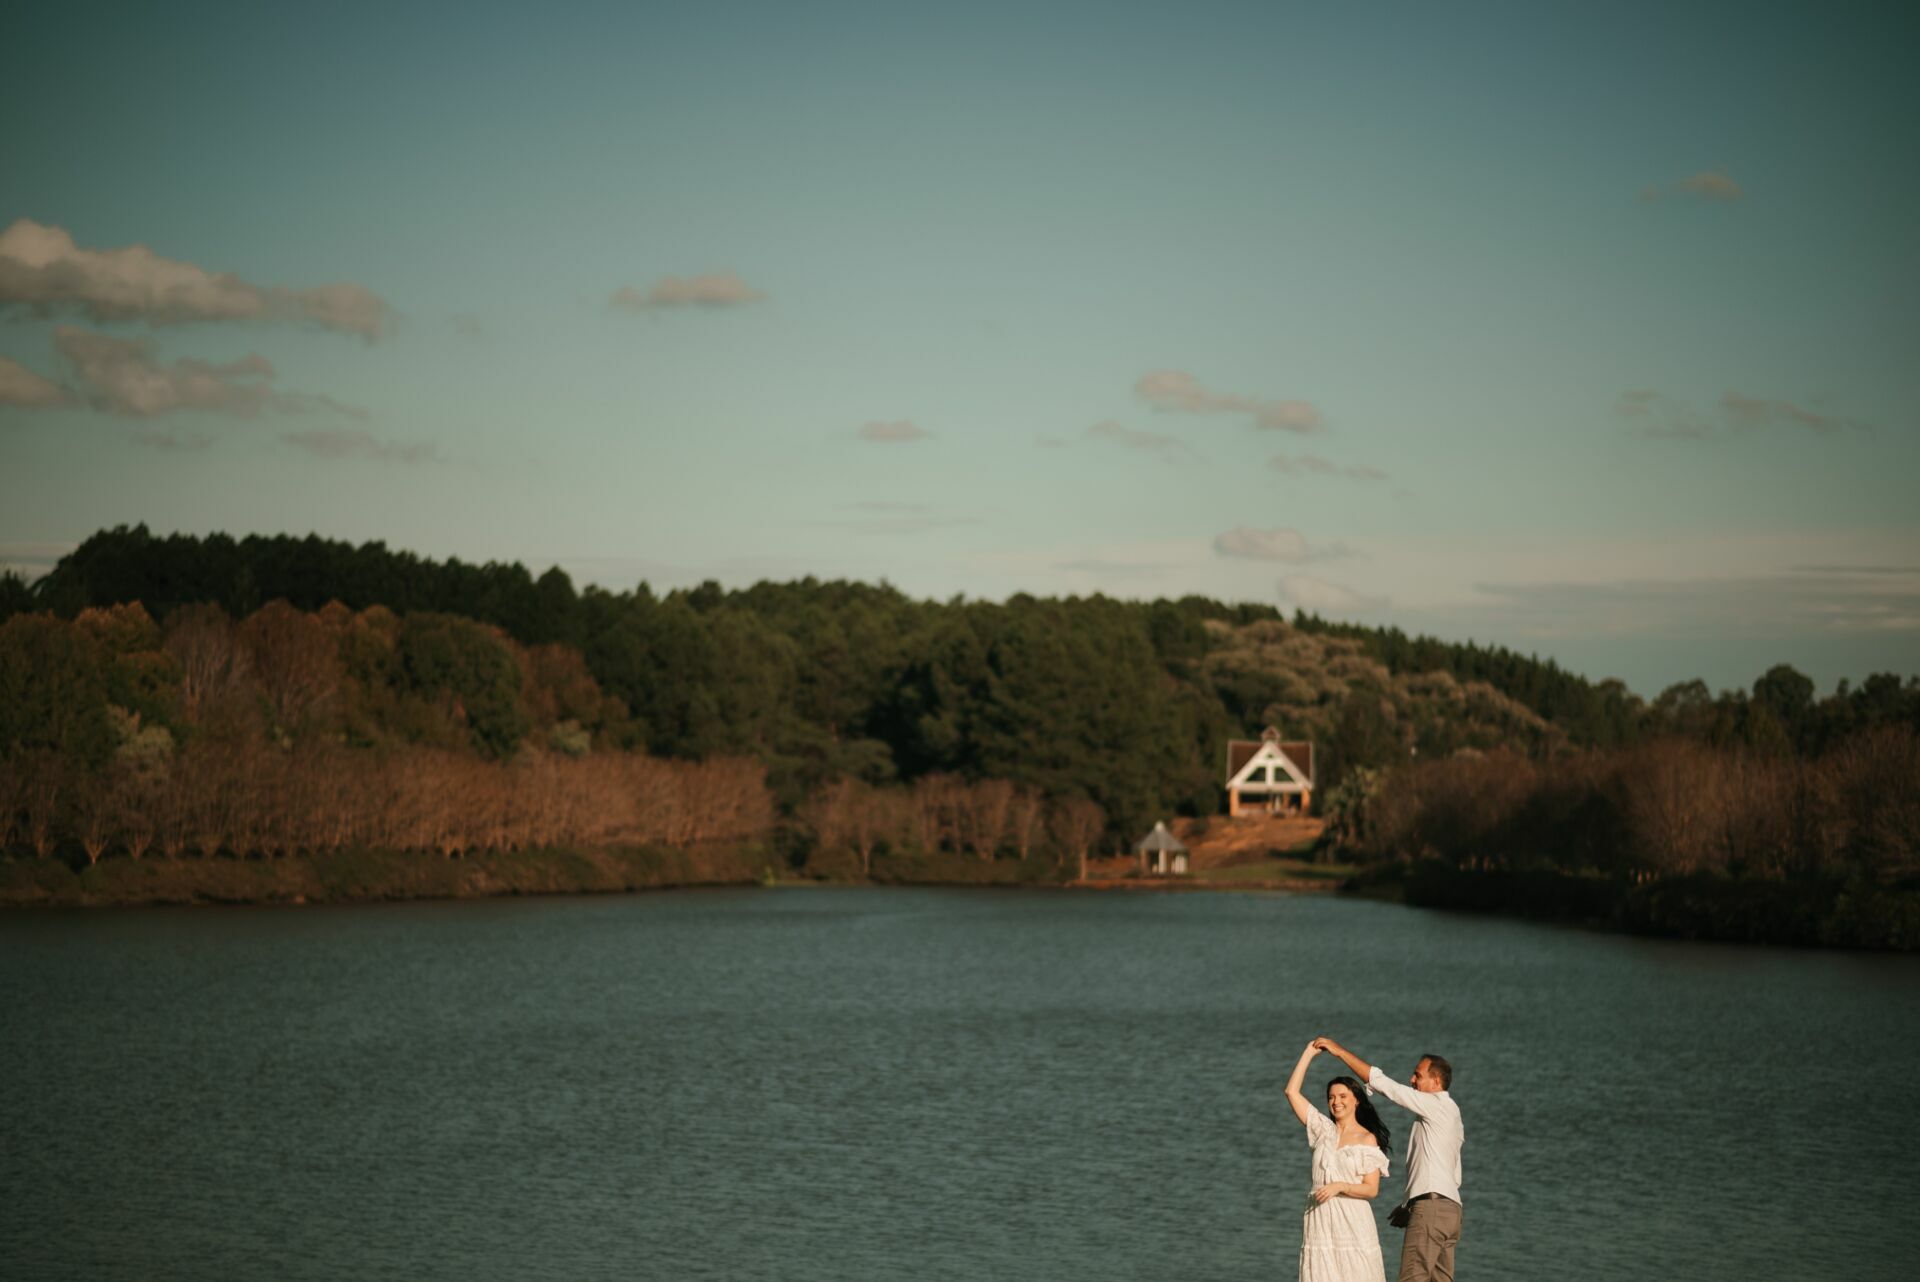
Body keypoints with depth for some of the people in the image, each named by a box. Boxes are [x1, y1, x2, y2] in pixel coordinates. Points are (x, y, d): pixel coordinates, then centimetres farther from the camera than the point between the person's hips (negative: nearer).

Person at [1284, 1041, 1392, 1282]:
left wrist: (1340, 1187, -19)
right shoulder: (1324, 1130, 11)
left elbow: (1371, 1189, -3)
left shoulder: (1367, 1140, 0)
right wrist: (1309, 1053, 8)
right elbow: (1292, 1092, 8)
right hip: (1319, 1219, 3)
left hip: (1353, 1221, -3)